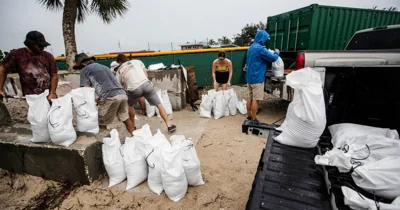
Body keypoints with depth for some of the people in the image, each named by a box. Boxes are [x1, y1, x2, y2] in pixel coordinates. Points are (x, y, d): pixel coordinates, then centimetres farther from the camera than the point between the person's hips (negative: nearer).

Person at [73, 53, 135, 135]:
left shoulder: (85, 70, 11)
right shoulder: (103, 66, 31)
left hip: (110, 97, -7)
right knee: (126, 119, 21)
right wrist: (100, 99, 30)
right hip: (122, 94, 7)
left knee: (102, 124, 10)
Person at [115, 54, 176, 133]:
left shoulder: (119, 70, 22)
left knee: (129, 105, 29)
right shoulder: (137, 61, 25)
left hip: (134, 89, 0)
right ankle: (169, 125, 6)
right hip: (146, 84, 0)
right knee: (159, 105, 9)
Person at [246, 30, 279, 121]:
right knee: (256, 99, -3)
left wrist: (270, 53, 25)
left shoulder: (251, 47, 13)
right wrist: (277, 52, 8)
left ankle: (249, 116, 22)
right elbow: (273, 58, -12)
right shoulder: (260, 48, -17)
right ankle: (253, 119, 4)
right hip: (257, 78, -9)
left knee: (250, 97, 14)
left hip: (250, 77, 9)